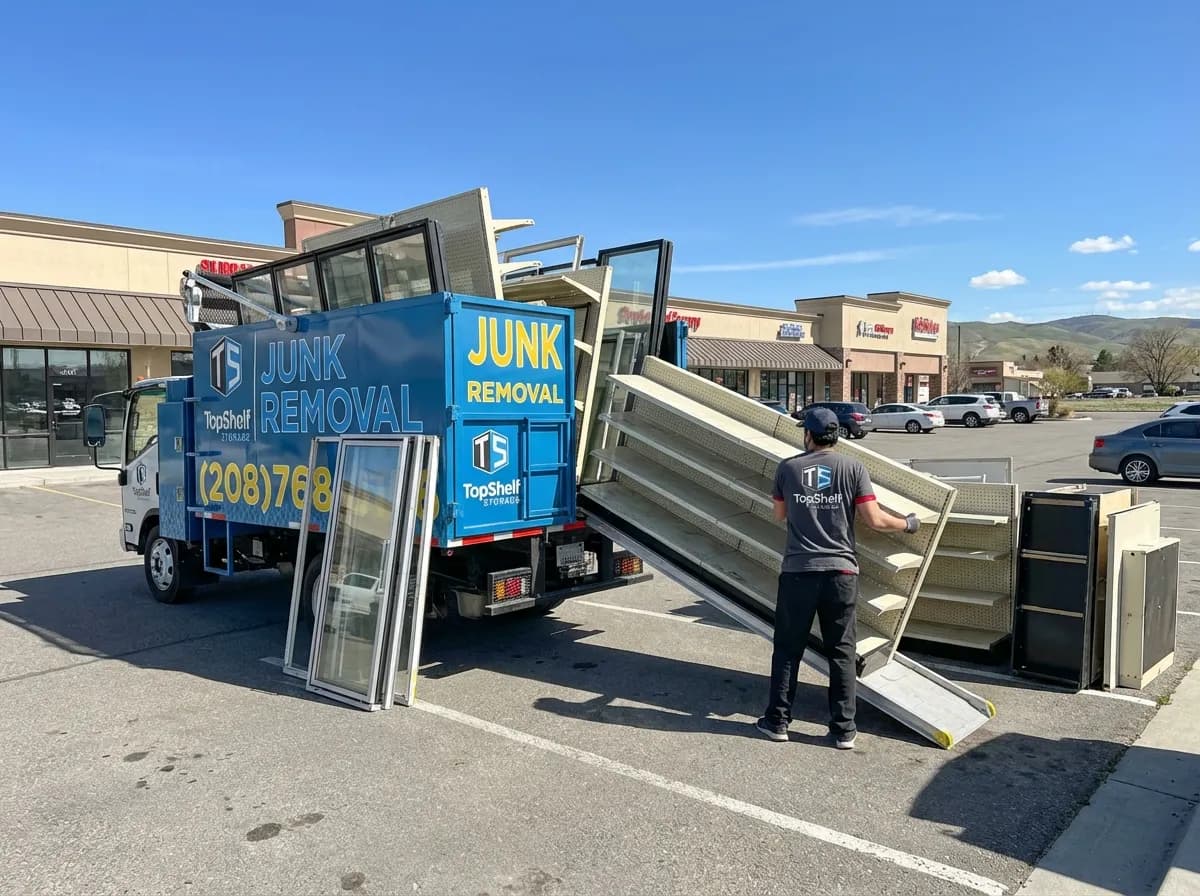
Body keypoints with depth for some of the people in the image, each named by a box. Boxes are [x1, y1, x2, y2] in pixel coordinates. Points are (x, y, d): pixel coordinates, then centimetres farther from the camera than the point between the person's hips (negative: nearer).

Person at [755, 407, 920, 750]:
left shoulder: (787, 468, 1)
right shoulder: (852, 468, -2)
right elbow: (874, 519, -5)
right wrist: (907, 523, 13)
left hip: (798, 571, 0)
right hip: (840, 571, 0)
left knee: (788, 648, 10)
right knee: (841, 652, 10)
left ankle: (777, 721, 17)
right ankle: (844, 729, 15)